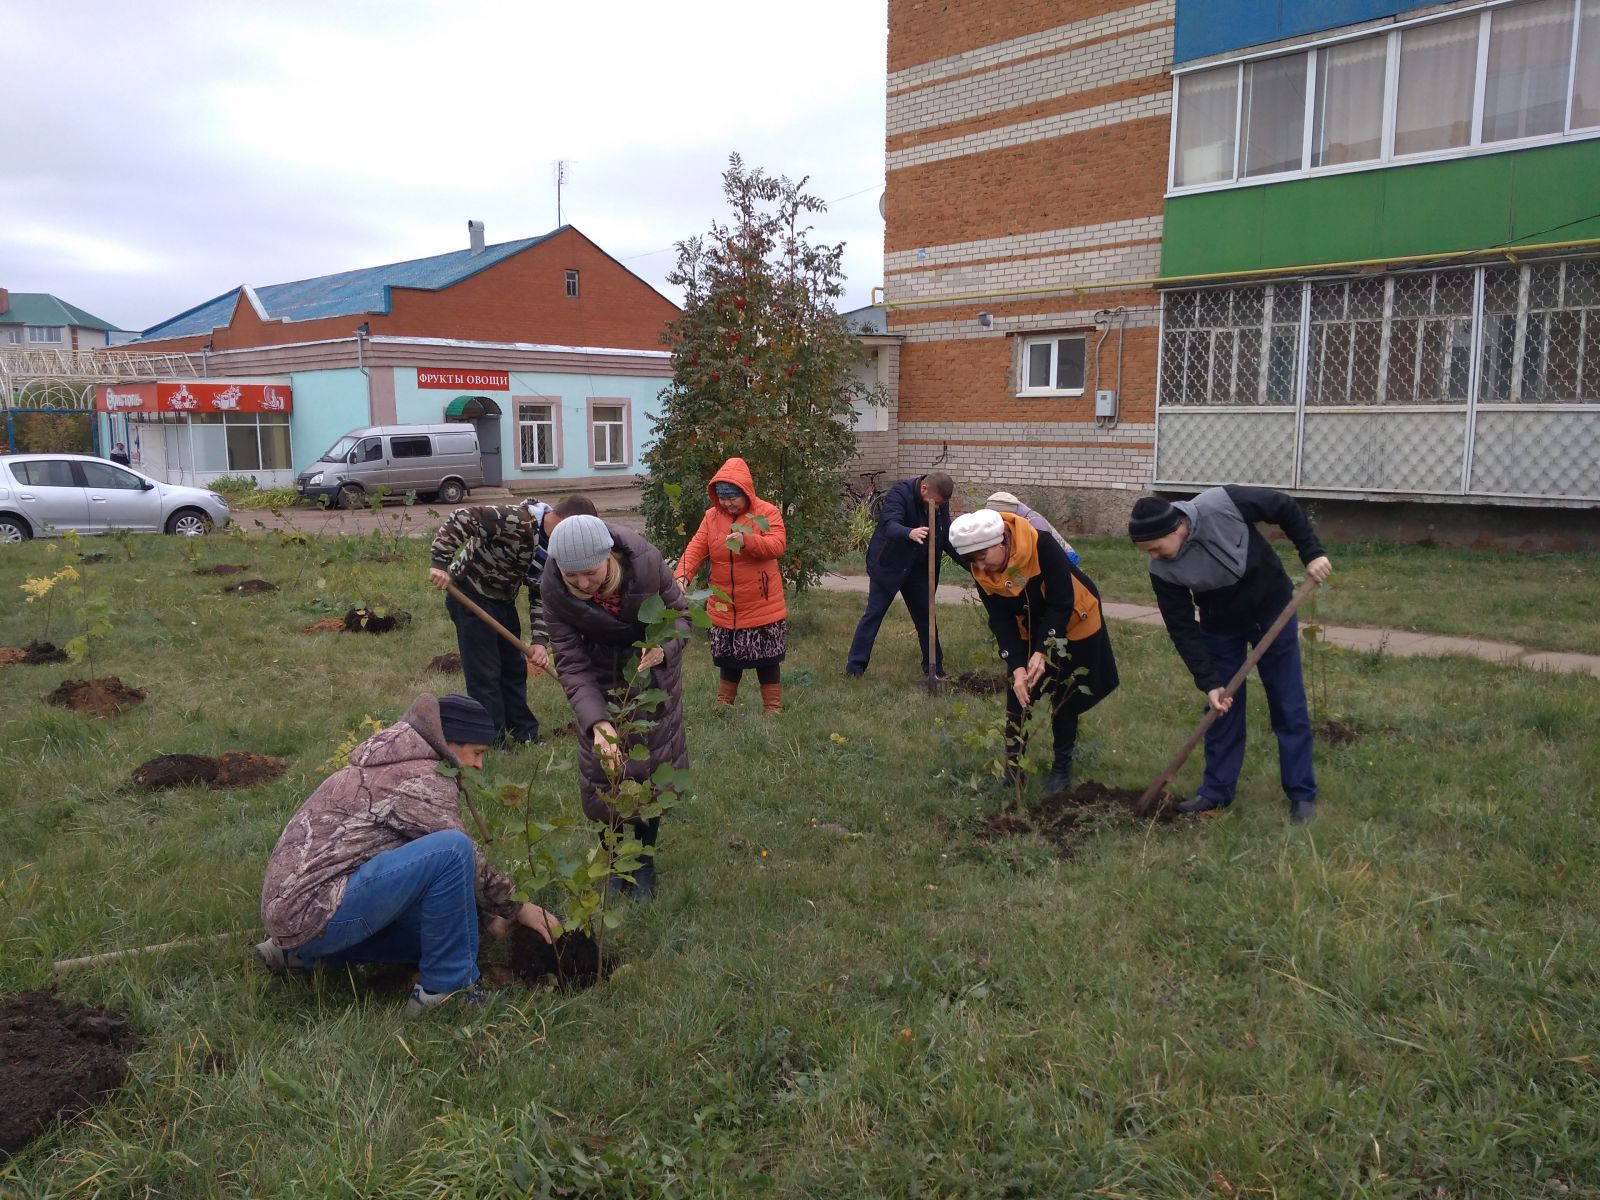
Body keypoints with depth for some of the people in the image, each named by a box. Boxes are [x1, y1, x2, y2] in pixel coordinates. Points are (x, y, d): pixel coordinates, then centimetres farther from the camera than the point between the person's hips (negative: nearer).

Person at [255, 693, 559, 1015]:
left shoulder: (393, 764, 16)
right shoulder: (420, 777, -14)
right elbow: (462, 859, -11)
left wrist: (488, 914, 13)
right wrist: (518, 907, 2)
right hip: (312, 912, -10)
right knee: (451, 850, -22)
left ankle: (302, 953, 20)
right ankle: (447, 988, -9)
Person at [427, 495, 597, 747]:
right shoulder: (517, 520, -28)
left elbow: (541, 596, 0)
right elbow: (460, 519, -29)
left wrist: (540, 641, -10)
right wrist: (440, 563, -32)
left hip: (503, 600, 9)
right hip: (470, 594, -8)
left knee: (514, 668, 15)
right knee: (484, 674, -5)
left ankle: (526, 735, 26)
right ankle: (494, 742, 4)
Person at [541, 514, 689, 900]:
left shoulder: (644, 561, -31)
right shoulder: (553, 590, -28)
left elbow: (680, 613, -13)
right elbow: (572, 664, -24)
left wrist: (664, 648, -34)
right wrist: (597, 722, -36)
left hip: (651, 660, 0)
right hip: (600, 671, 1)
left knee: (651, 757, 2)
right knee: (604, 761, -2)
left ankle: (644, 861, 20)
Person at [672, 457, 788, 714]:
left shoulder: (767, 512, -8)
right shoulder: (712, 516, 3)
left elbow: (777, 545, -22)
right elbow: (695, 549, -6)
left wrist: (746, 540, -38)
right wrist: (682, 575, -25)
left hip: (762, 607, -3)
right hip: (724, 609, 3)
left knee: (766, 660, 6)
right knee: (729, 660, 15)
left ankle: (773, 709, 20)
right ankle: (723, 706, 33)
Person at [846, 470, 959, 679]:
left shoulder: (941, 504, -5)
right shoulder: (899, 493, -24)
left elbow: (947, 538, 1)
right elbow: (889, 525, -40)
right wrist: (910, 533, -61)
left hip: (917, 568, 6)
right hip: (887, 565, -5)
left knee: (925, 615, 10)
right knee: (873, 614, -4)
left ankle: (934, 667, 23)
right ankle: (854, 668, 1)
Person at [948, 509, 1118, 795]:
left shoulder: (1042, 546, -37)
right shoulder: (982, 572, -20)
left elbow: (1061, 604, -31)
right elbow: (1001, 622, -19)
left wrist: (1042, 653, -38)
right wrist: (1016, 667, -31)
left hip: (1073, 624, -4)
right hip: (1030, 630, 5)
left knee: (1064, 699, 3)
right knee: (1017, 696, 2)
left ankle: (1062, 769, 18)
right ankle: (1012, 769, 13)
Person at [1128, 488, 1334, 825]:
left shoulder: (1221, 505, -32)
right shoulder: (1162, 571, -24)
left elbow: (1286, 508, -16)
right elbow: (1183, 629, -18)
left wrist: (1312, 553, -20)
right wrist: (1208, 682, -21)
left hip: (1272, 610, -2)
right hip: (1221, 625, 2)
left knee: (1288, 706, 3)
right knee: (1222, 706, 5)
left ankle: (1302, 795, 12)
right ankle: (1217, 790, 19)